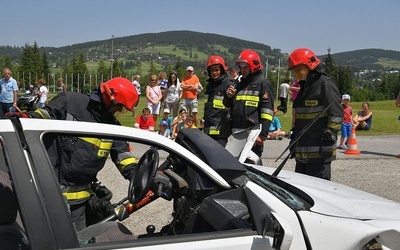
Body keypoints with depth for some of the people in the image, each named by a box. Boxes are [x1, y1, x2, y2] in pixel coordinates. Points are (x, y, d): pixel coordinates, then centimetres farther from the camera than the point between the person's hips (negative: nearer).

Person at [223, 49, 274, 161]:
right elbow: (228, 105, 28)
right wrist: (228, 96, 5)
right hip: (236, 131, 7)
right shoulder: (240, 84, 20)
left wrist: (263, 134, -16)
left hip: (253, 131, -7)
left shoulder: (263, 84, -2)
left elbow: (267, 111, -10)